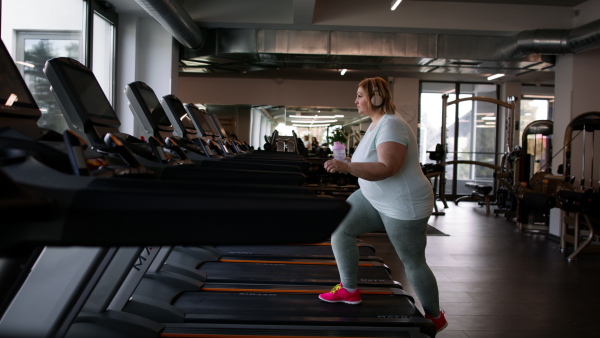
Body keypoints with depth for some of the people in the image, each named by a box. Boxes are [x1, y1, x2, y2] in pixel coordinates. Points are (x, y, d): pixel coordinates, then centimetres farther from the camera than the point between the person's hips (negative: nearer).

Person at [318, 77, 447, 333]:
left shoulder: (391, 126, -24)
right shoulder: (376, 123, 6)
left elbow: (387, 168, -36)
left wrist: (346, 167, -42)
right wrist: (349, 163, 8)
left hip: (403, 206, -9)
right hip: (374, 198, 9)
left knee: (413, 263, 5)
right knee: (339, 228, -1)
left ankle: (435, 317, 27)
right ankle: (349, 290, 12)